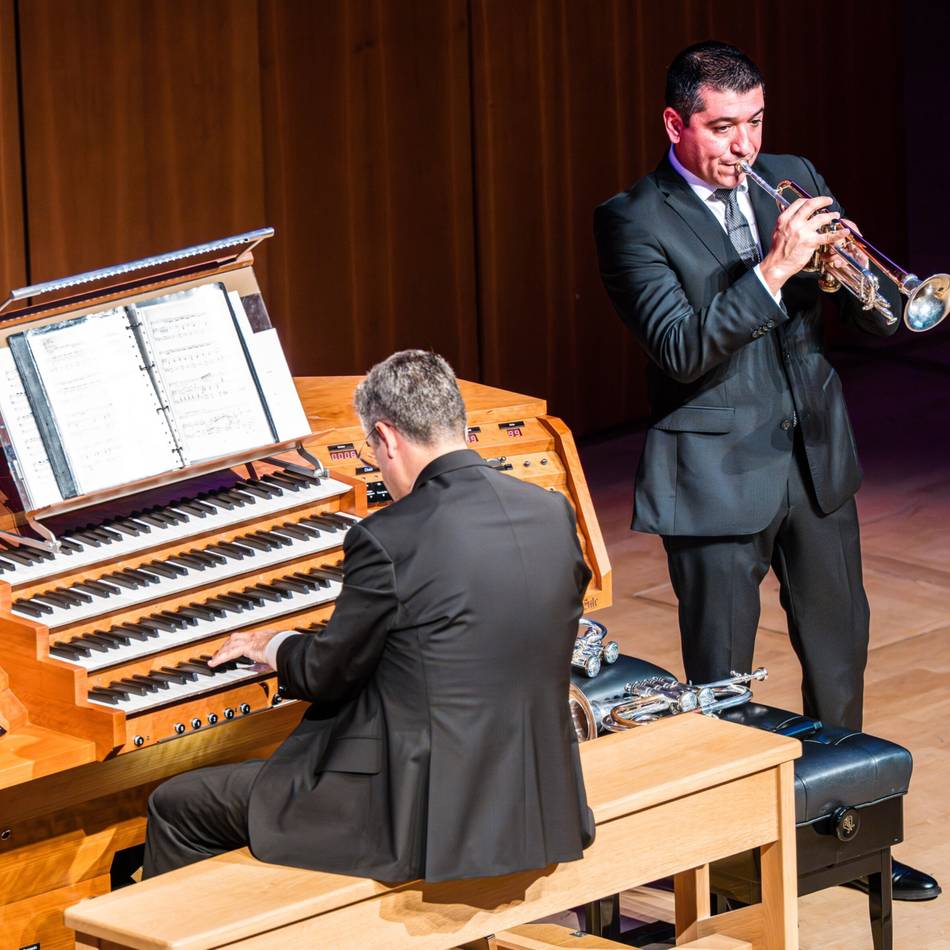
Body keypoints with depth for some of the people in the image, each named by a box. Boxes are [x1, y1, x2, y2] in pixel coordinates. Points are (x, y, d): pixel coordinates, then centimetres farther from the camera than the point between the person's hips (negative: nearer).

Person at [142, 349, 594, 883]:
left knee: (177, 807, 9)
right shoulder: (555, 514, 2)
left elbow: (325, 677, -5)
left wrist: (274, 647, 19)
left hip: (427, 822, -8)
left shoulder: (389, 542, -18)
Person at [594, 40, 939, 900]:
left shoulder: (792, 179, 6)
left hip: (816, 456, 6)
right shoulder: (635, 220, -11)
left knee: (839, 654, 15)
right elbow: (681, 351, -22)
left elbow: (877, 316, 6)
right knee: (722, 687, 2)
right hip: (716, 475, -6)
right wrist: (773, 268, -29)